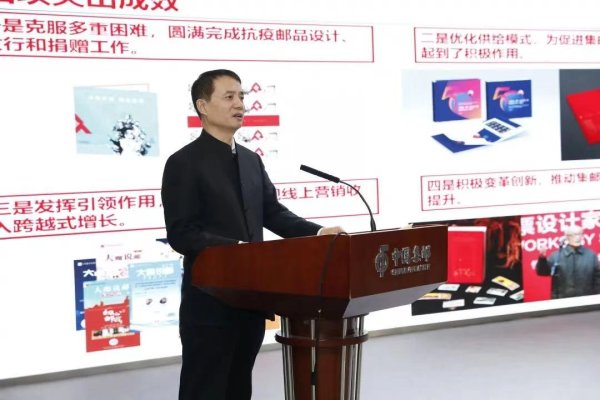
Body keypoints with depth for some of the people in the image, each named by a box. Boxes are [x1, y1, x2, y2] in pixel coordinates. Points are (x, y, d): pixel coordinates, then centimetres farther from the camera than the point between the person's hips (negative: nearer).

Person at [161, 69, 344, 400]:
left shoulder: (251, 160, 13)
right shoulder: (184, 163, -9)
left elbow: (273, 213, 13)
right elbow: (181, 235, -16)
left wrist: (318, 232, -3)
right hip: (210, 302, -7)